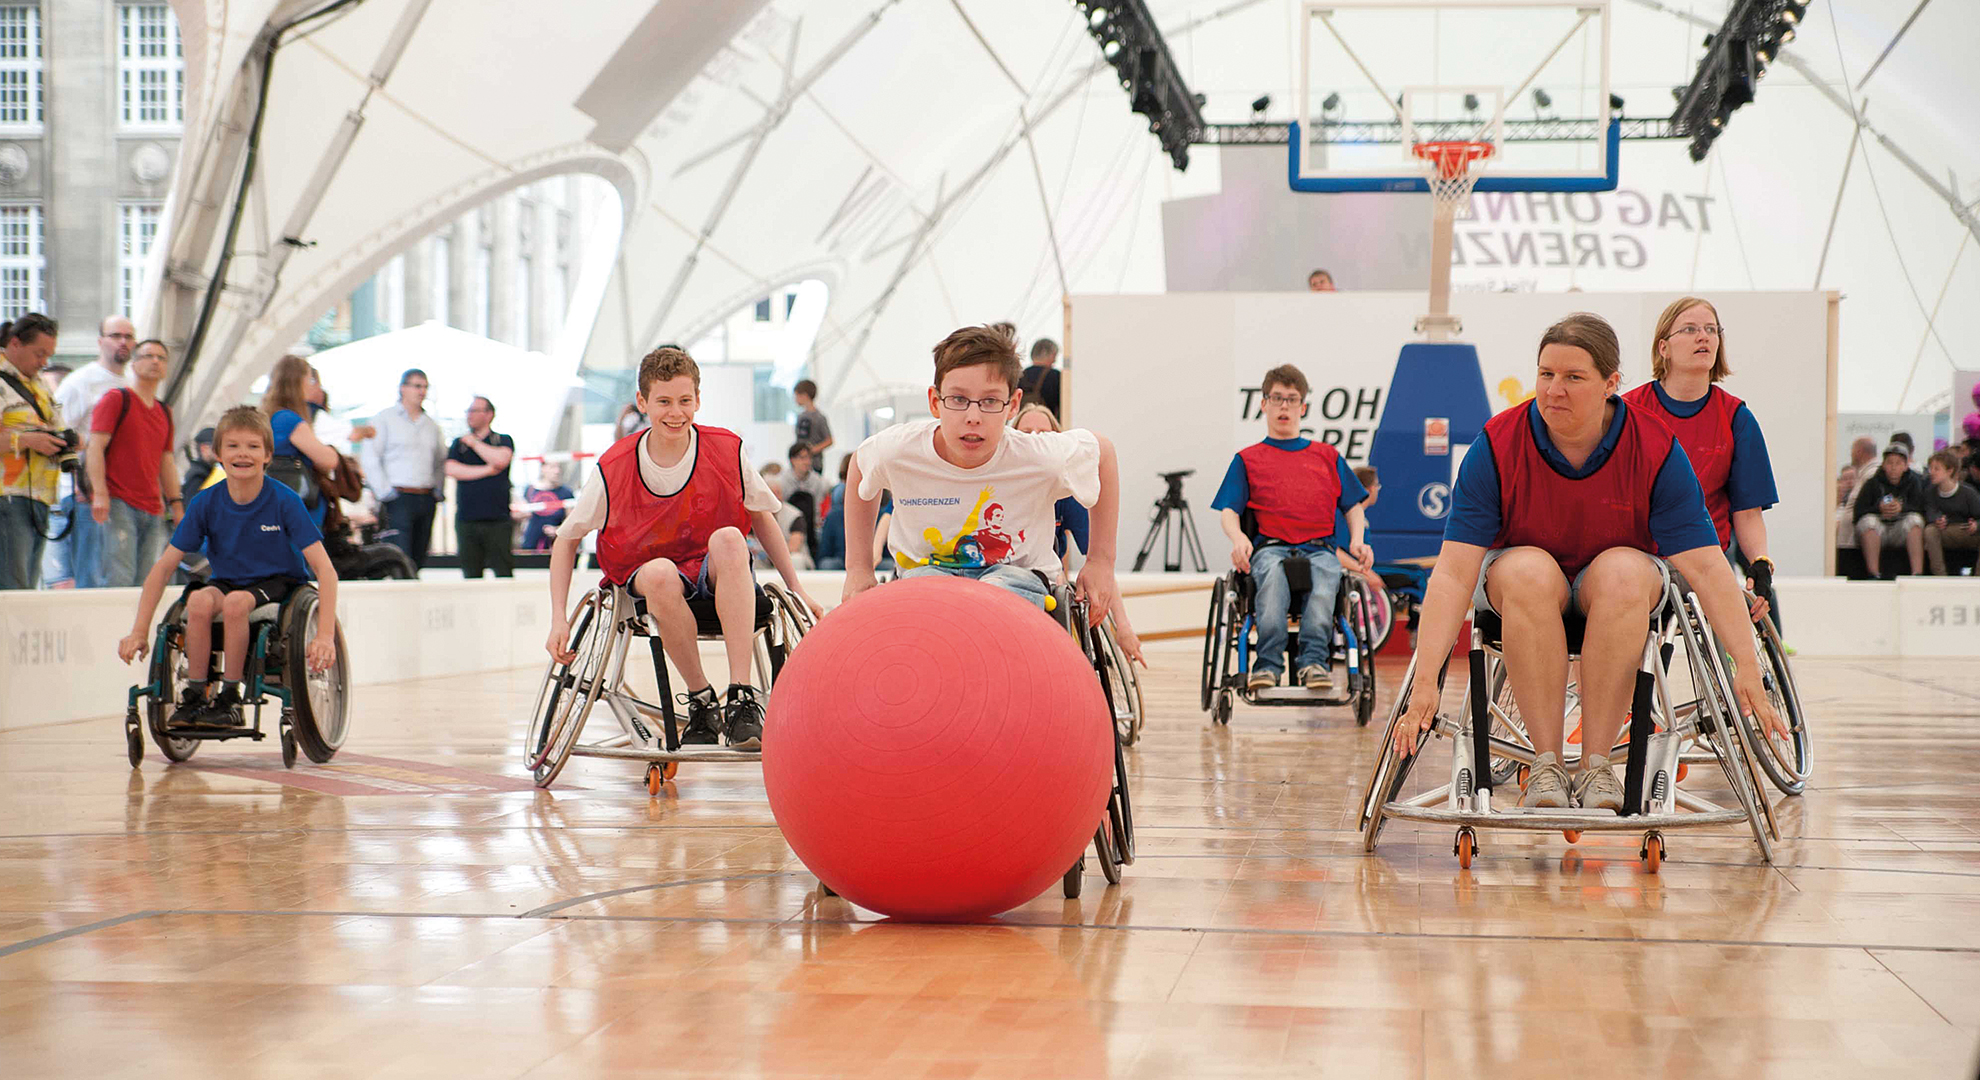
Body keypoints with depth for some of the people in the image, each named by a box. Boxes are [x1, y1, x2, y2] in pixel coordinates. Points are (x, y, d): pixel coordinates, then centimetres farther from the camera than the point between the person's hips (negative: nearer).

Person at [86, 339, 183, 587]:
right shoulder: (116, 399, 1)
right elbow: (95, 447, -6)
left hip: (154, 510, 6)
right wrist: (100, 493, -17)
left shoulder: (164, 412, 20)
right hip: (118, 503, -6)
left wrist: (176, 504, 17)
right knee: (120, 580, -16)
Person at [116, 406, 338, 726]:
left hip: (278, 585, -3)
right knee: (199, 599, -31)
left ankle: (230, 699, -19)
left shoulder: (284, 501, -16)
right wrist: (139, 632, -11)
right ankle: (194, 697, -16)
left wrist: (325, 635, -30)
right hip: (226, 581, 3)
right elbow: (163, 567, -4)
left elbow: (324, 570, -19)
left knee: (235, 601, -34)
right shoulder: (205, 503, -8)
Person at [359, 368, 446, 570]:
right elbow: (370, 459, -5)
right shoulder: (385, 419, 1)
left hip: (426, 500, 6)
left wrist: (438, 488, 14)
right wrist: (384, 491, -11)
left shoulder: (431, 425, 17)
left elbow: (441, 459, 29)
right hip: (399, 498, -6)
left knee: (419, 559, 5)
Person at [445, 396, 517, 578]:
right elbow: (451, 469, -2)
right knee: (470, 573, 2)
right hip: (466, 519, 2)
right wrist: (487, 470, -6)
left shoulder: (503, 440, 9)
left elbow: (501, 460, -13)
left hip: (497, 517, -2)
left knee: (504, 572, -8)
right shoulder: (459, 443, 15)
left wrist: (474, 443, -1)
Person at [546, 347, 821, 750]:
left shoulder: (727, 450, -7)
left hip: (719, 576, 1)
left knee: (728, 538, -35)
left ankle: (742, 698, -38)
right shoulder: (614, 468, -10)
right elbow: (566, 541, 0)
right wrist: (559, 620, -9)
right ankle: (701, 700, -18)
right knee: (660, 573, -39)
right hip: (644, 577, -1)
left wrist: (796, 590, 6)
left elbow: (761, 516, 9)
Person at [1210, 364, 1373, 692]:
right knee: (1272, 572, -38)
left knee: (1326, 573, -37)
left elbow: (1353, 505, 24)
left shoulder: (1328, 456, 27)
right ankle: (1268, 663, -46)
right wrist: (1238, 538, -11)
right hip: (1270, 545, -1)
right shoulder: (1248, 459, 22)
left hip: (1320, 546, 1)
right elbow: (1227, 510, 11)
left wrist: (1357, 540, 3)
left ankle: (1313, 659, -47)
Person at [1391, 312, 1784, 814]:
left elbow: (1706, 569, -21)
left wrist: (1747, 669, -33)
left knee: (1624, 572, -34)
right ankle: (1546, 766, -29)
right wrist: (1425, 682, -35)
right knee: (1530, 572, -35)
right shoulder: (1496, 448, -19)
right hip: (1518, 586, 0)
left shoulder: (1656, 452, -17)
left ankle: (1595, 765, -27)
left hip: (1620, 586, 1)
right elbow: (1454, 573, -25)